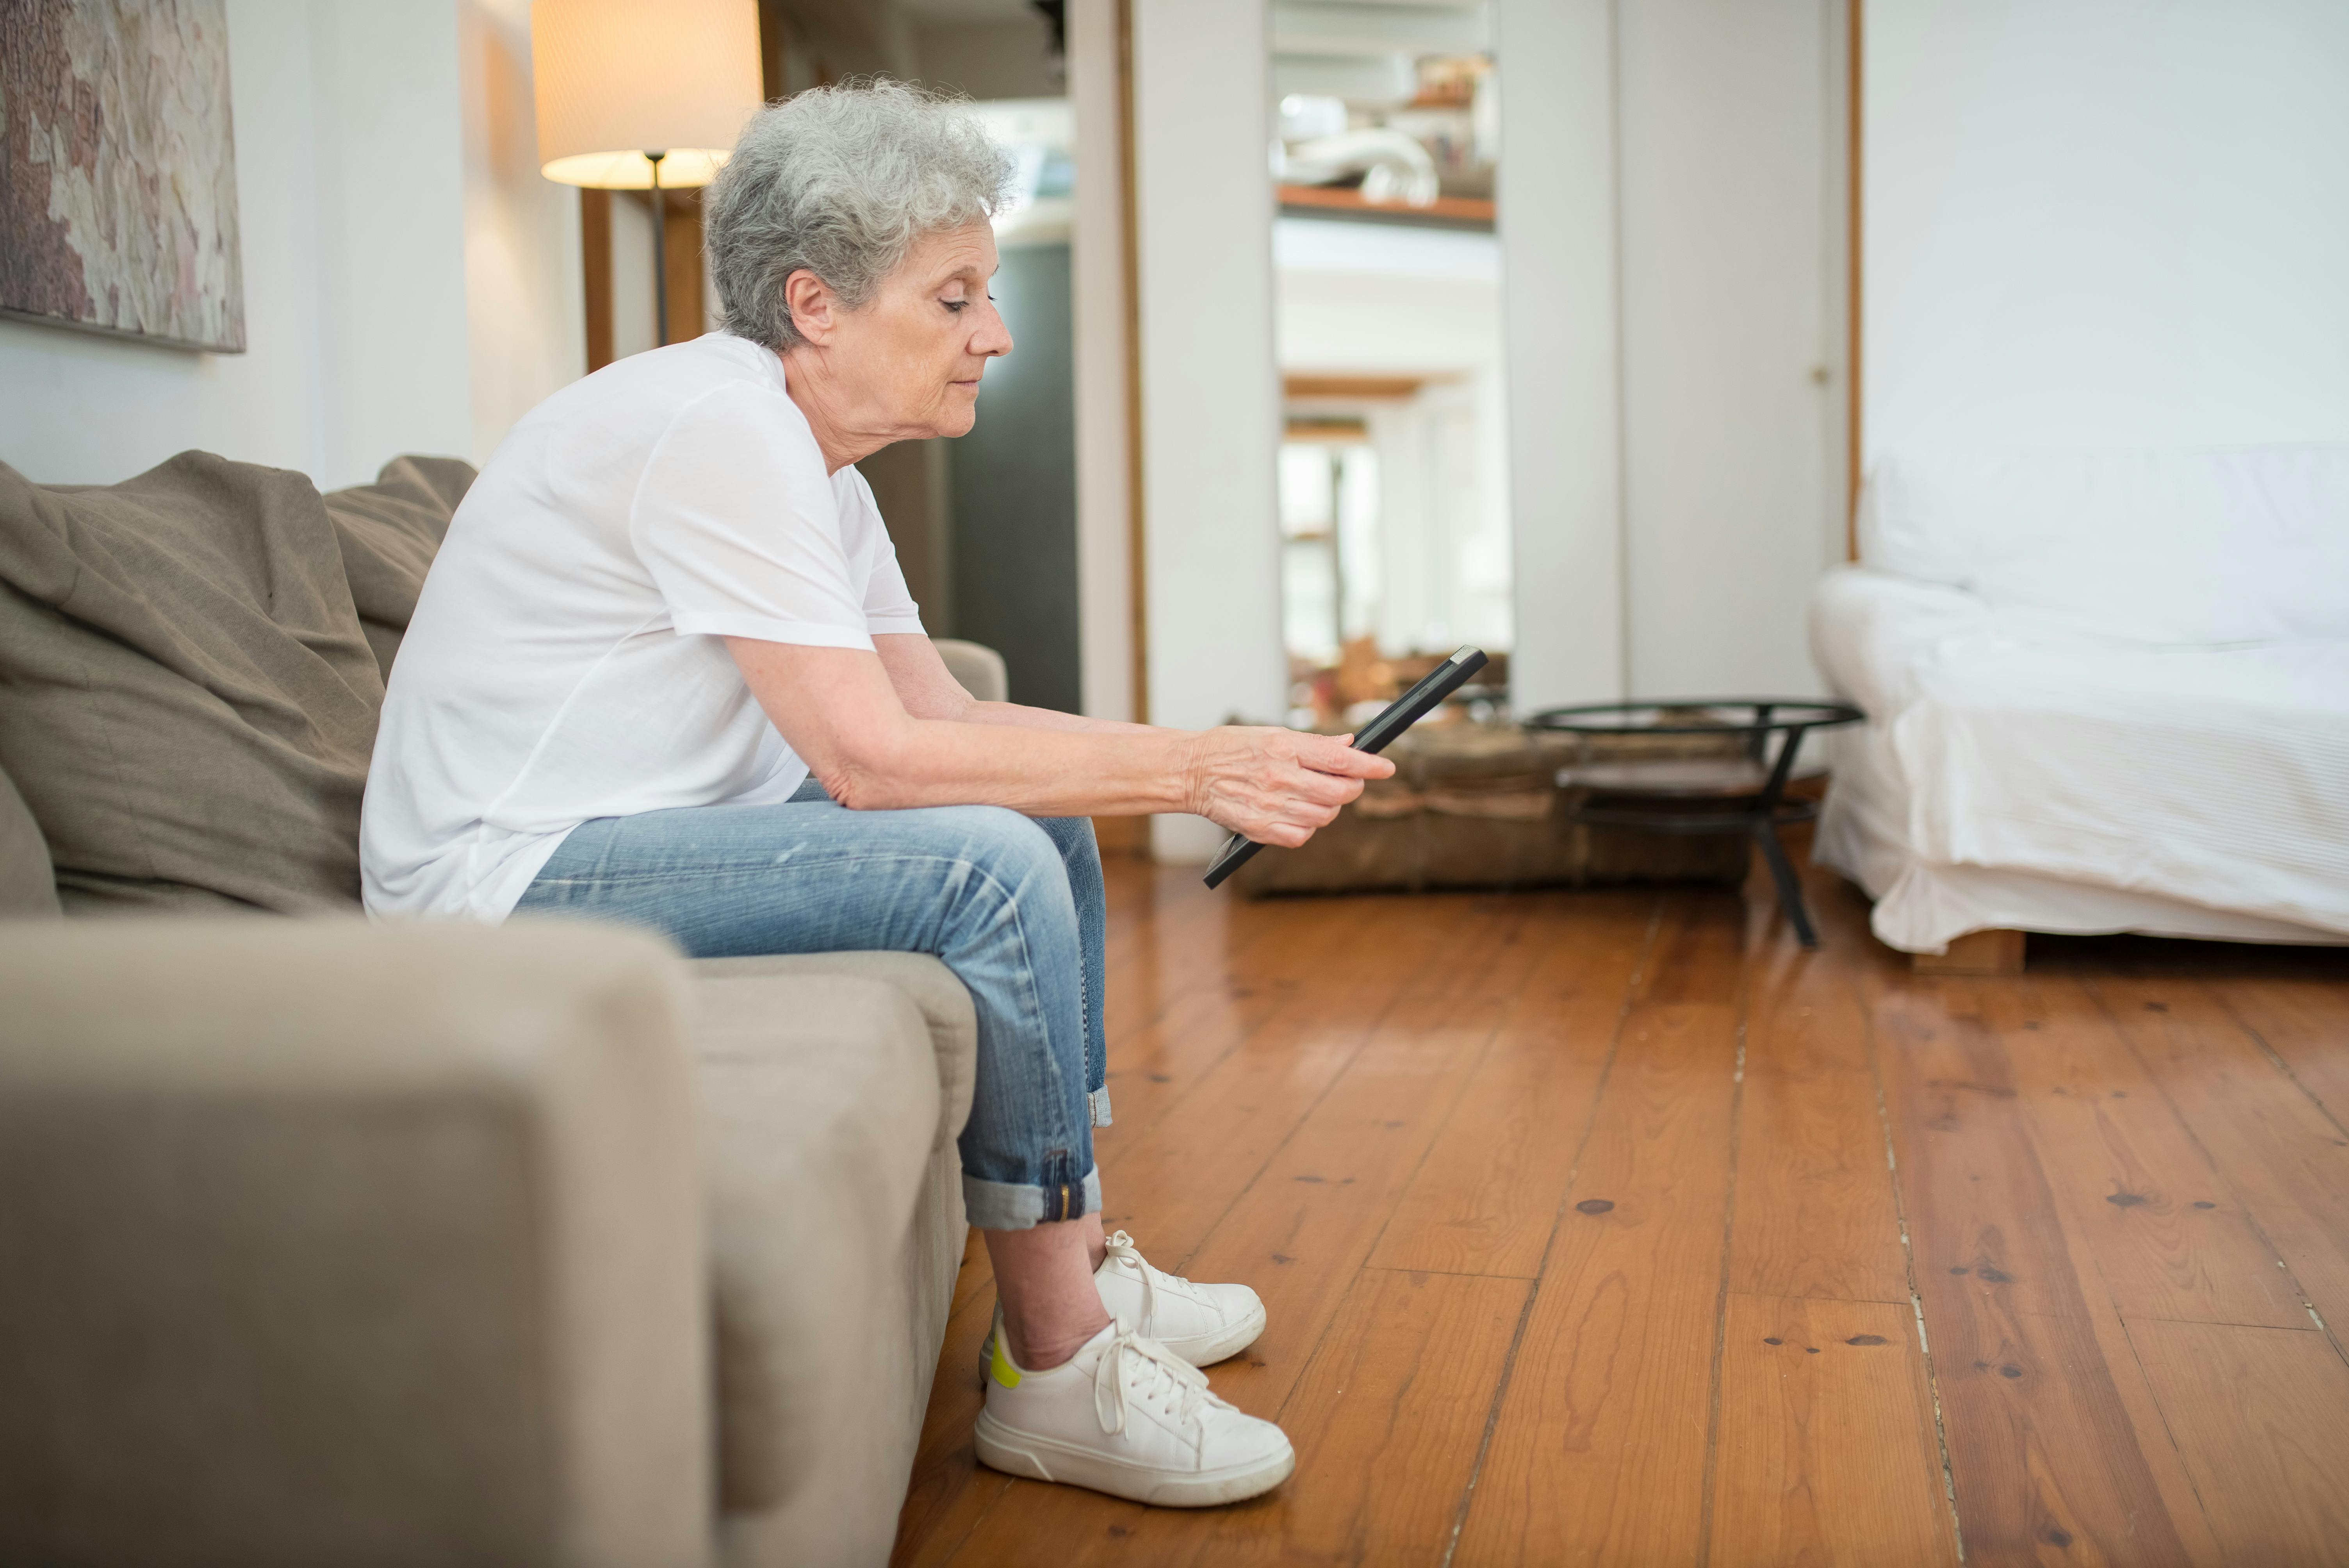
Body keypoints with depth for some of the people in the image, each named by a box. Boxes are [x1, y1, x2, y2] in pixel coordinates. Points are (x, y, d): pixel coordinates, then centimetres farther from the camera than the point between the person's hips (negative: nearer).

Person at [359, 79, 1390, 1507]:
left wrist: (1208, 760, -5)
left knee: (1049, 820, 8)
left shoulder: (815, 461, 12)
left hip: (628, 838, 10)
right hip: (505, 879, -10)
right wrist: (1186, 769, -22)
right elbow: (873, 759, -26)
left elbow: (950, 717, 9)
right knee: (989, 866, -24)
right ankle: (1058, 1378, -12)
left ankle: (1084, 1268, 14)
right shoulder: (718, 427, -20)